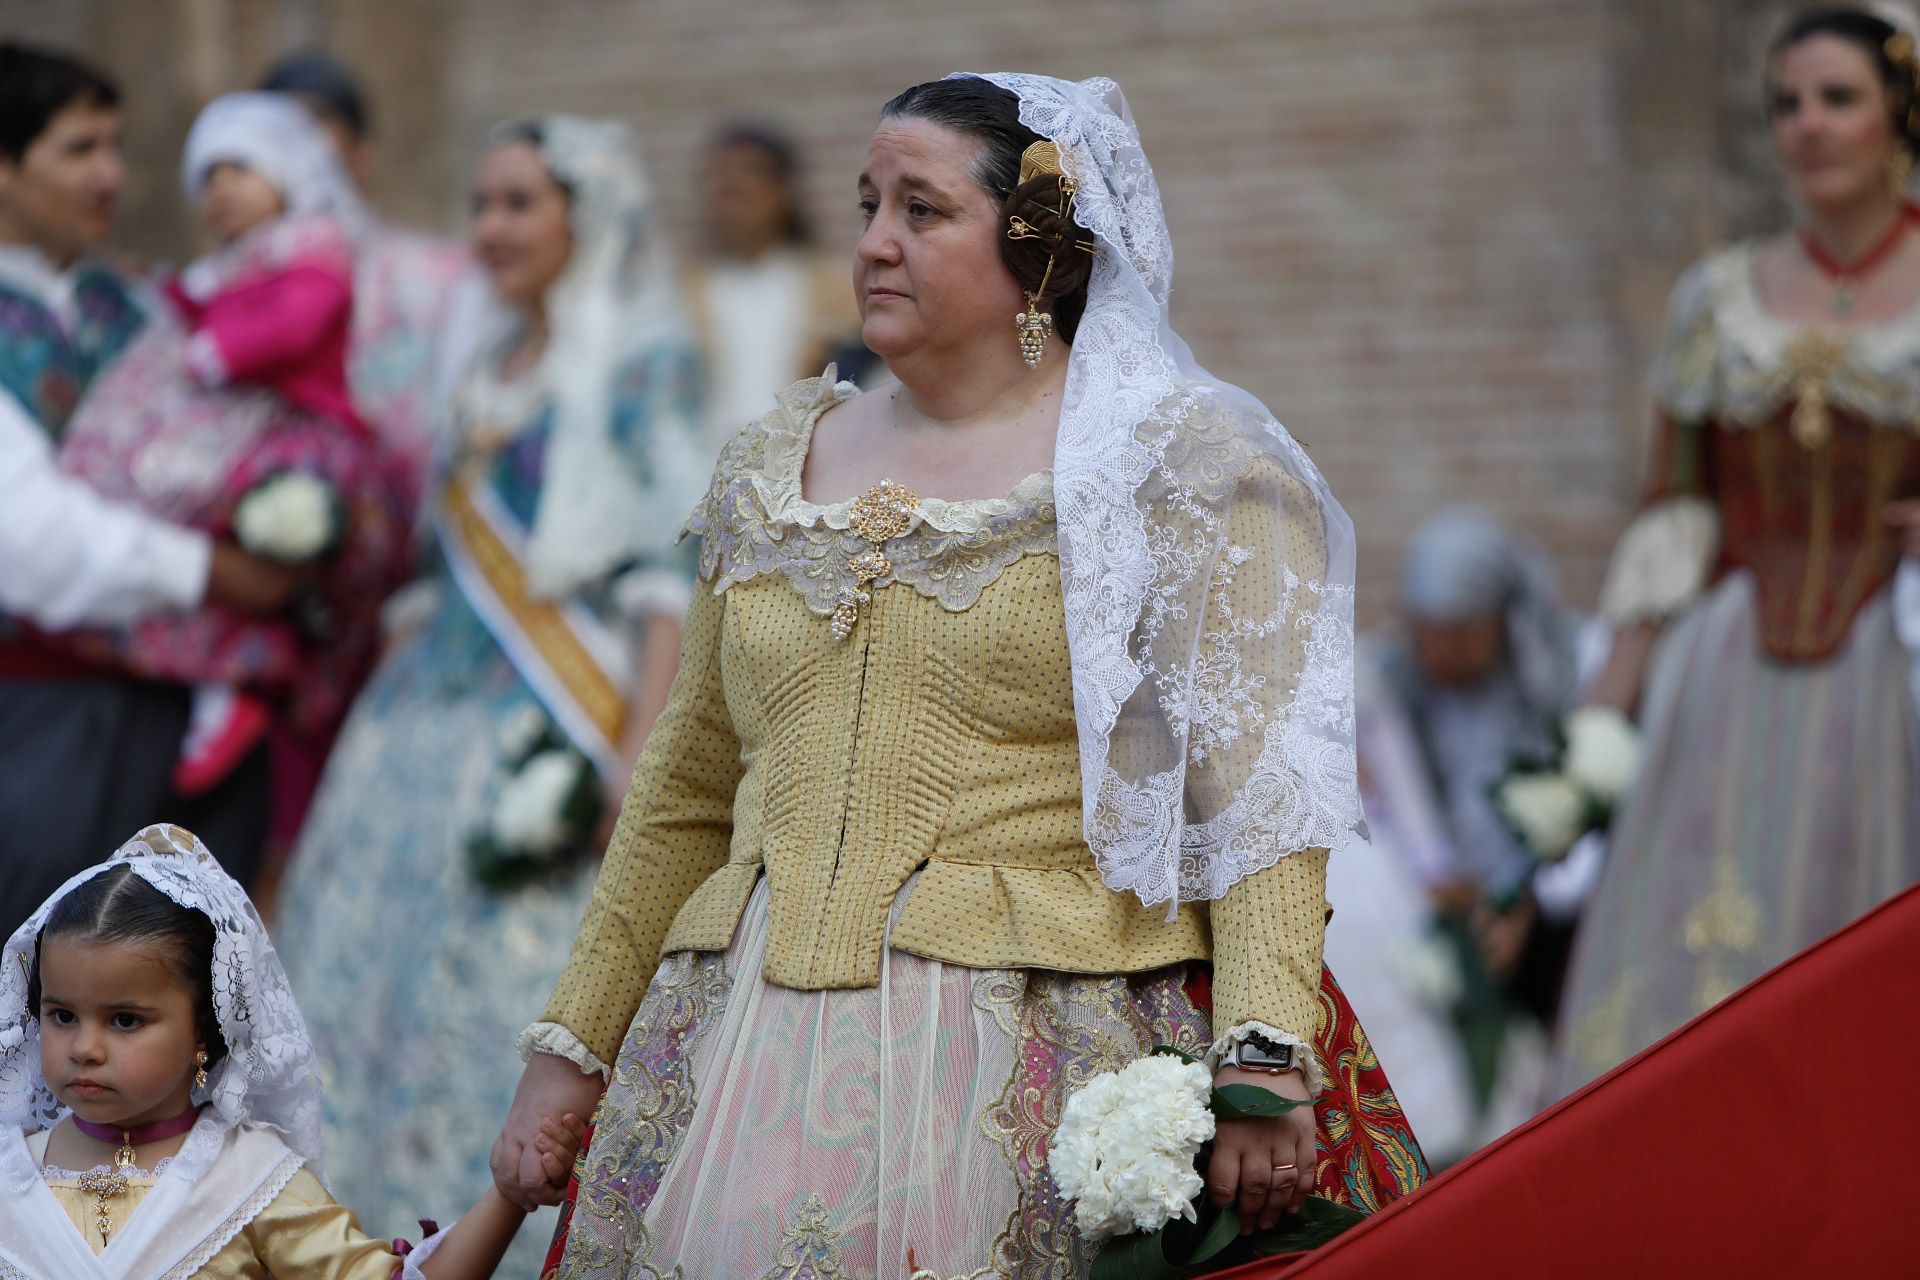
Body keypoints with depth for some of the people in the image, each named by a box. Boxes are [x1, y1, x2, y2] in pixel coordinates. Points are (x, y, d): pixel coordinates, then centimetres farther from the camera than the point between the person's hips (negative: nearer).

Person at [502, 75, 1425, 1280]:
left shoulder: (1178, 467, -1)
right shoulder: (777, 464, 16)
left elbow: (1259, 785, -11)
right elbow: (688, 796, 21)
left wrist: (1264, 1063, -22)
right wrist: (572, 1046, 17)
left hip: (1044, 1058, -5)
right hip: (747, 1044, 5)